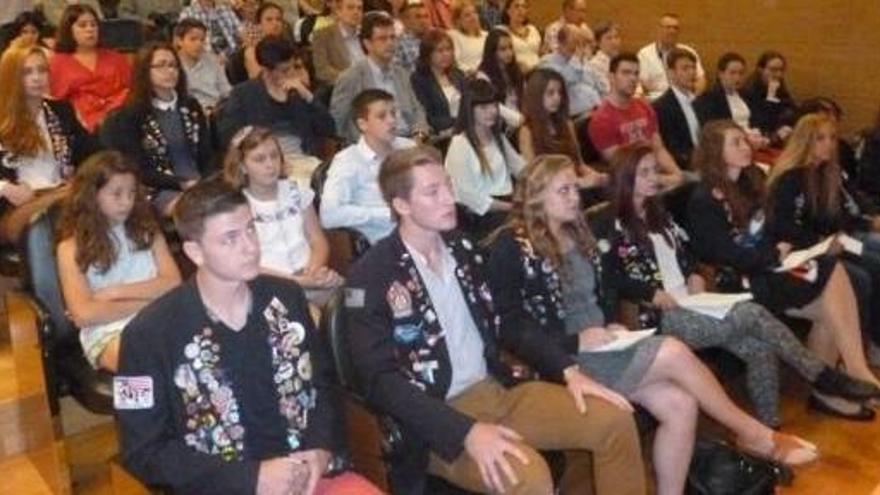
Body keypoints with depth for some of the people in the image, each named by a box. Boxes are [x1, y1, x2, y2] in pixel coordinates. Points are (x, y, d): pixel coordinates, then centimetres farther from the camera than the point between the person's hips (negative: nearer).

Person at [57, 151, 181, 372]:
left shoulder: (146, 230, 16)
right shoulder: (72, 246, 5)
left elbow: (172, 282, 5)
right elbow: (83, 314, -5)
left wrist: (116, 292, -5)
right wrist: (148, 299, -4)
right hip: (106, 331, -3)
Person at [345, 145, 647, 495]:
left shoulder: (462, 249, 8)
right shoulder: (370, 278, -12)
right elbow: (381, 381, -18)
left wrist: (567, 370, 0)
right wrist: (468, 431, -27)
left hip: (497, 389, 7)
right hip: (438, 421, -6)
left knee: (613, 418, -5)